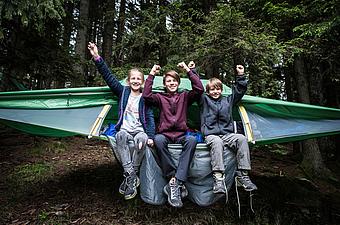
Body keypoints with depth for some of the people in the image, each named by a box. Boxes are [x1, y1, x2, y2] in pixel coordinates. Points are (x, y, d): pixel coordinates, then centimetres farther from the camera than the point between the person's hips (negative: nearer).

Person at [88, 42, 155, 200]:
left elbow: (150, 118, 0)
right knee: (120, 135, -35)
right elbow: (109, 77, 4)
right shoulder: (123, 92, 10)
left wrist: (150, 136, -15)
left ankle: (129, 177, -22)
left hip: (140, 130, -1)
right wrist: (97, 58, -5)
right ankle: (131, 176, -32)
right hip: (125, 129, 1)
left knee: (141, 139, -36)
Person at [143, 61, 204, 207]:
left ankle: (174, 183, -37)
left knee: (192, 140, -34)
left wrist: (188, 70, 0)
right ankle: (174, 179, -31)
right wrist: (151, 74, -1)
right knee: (158, 139, -37)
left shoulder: (184, 96, 17)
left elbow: (199, 89, 1)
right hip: (165, 134, 0)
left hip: (181, 135, 1)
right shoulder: (161, 97, 15)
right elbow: (146, 95, -4)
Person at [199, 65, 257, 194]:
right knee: (217, 142, -38)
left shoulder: (227, 100, 24)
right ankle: (218, 177, -43)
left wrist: (241, 76, 20)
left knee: (242, 139, -27)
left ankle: (242, 174, -24)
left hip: (227, 134, 4)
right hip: (211, 134, -3)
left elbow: (239, 91, 28)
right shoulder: (204, 100, 15)